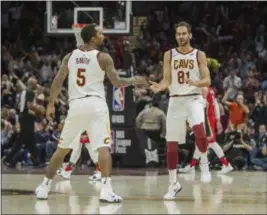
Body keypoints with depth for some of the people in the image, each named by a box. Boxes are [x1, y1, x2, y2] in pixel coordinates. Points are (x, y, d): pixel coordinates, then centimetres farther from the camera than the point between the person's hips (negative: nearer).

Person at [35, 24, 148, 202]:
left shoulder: (70, 56, 12)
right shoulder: (103, 57, 0)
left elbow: (58, 81, 7)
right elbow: (117, 82, -3)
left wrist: (51, 104, 13)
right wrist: (133, 80, 15)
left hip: (76, 105, 4)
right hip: (96, 104, -4)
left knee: (62, 148, 15)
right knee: (103, 147, -9)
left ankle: (44, 187, 20)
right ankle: (106, 189, -23)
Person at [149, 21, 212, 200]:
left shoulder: (199, 55, 2)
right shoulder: (169, 55, 7)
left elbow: (207, 80, -3)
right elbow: (167, 80, 3)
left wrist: (196, 83, -25)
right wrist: (160, 87, -20)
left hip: (194, 99, -3)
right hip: (175, 101, 3)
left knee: (199, 129, -32)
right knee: (171, 144, 1)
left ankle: (204, 164, -9)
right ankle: (174, 184, 13)